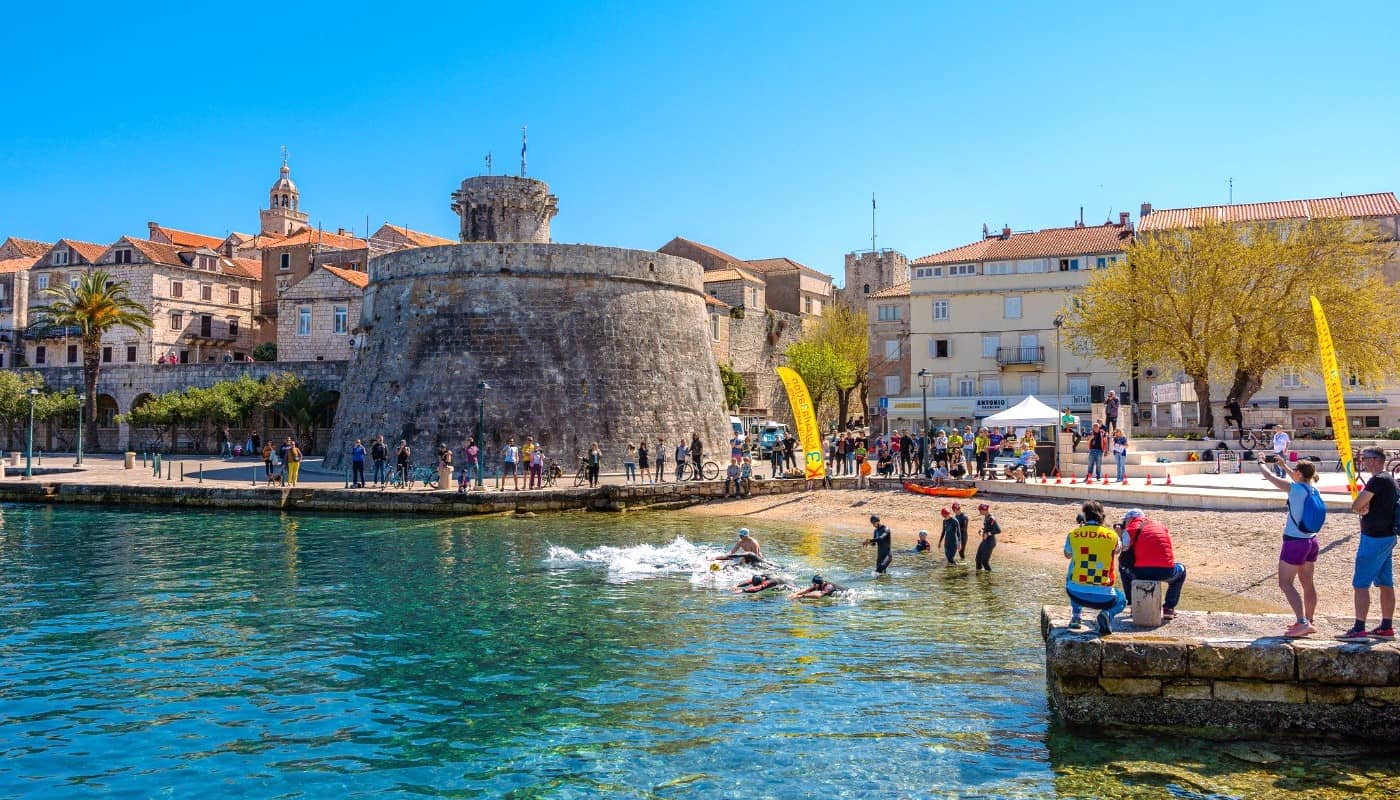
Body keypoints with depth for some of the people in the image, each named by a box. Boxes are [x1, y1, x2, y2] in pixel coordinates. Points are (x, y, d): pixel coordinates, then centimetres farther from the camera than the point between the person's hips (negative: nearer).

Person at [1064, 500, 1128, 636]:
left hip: (1076, 594, 1)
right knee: (1122, 601, 32)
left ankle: (1076, 616, 26)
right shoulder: (1112, 535, -3)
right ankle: (1107, 614, -2)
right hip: (1103, 596, -1)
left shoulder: (1073, 534, -2)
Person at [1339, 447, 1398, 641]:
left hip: (1374, 538, -10)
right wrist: (1364, 508, -1)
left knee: (1360, 584, -7)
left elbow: (1355, 506, -20)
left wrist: (1360, 502, 1)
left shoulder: (1377, 480, -18)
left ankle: (1359, 629, -8)